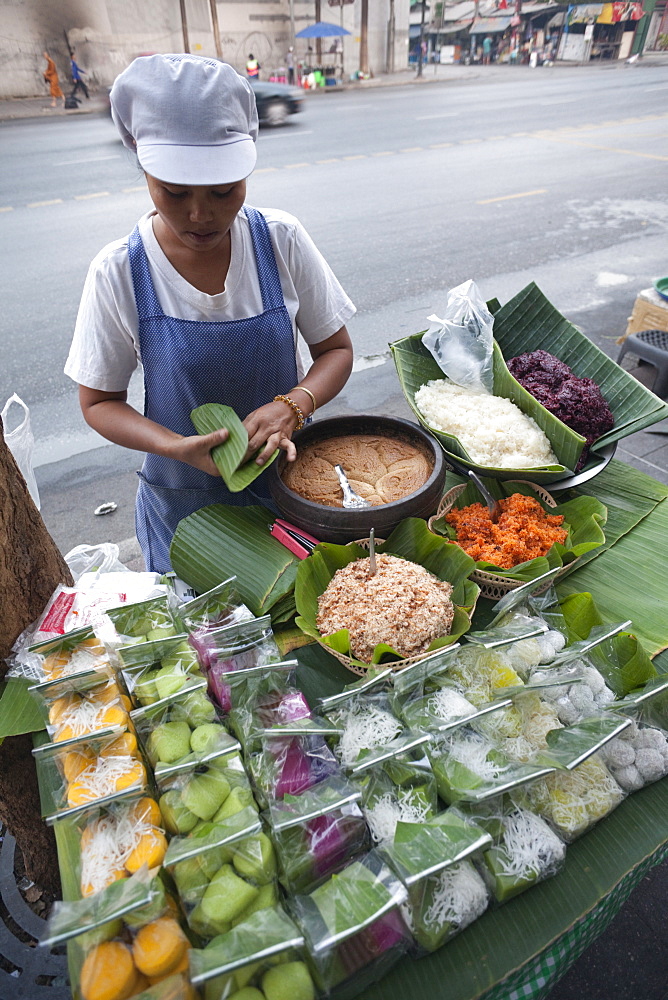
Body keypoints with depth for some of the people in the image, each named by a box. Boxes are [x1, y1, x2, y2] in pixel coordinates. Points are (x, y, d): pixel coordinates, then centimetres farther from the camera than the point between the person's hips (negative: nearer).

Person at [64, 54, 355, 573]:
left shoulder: (281, 240, -12)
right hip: (186, 500, -1)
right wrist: (177, 447, -26)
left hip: (289, 476, 1)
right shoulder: (119, 272, -15)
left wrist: (291, 405, -26)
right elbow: (99, 402, -7)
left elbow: (336, 349, -5)